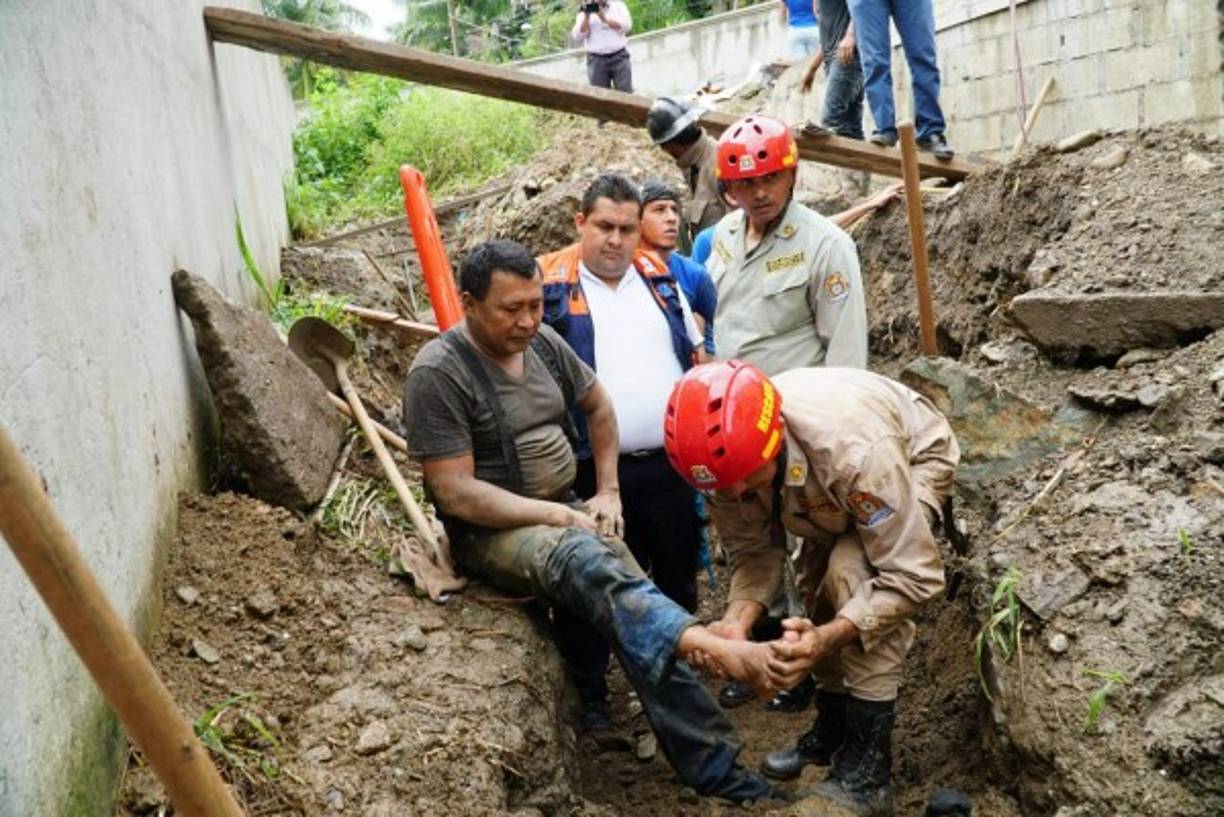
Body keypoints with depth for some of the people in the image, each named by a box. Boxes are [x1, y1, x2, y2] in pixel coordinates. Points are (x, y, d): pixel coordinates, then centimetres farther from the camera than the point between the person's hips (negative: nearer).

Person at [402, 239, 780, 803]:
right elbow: (455, 492, -19)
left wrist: (608, 491, 12)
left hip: (564, 512, 6)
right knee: (585, 561, -37)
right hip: (492, 532, -6)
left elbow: (598, 405, 21)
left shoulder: (542, 343, 5)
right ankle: (712, 647, -53)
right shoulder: (438, 373, -15)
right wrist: (557, 515, -21)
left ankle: (713, 768, -13)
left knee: (637, 612, -15)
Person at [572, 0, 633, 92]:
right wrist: (586, 16, -10)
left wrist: (605, 19, -10)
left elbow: (626, 25, -4)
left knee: (625, 93, -8)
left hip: (619, 57, 0)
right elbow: (578, 36, 0)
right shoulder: (585, 12, 11)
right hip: (596, 59, 0)